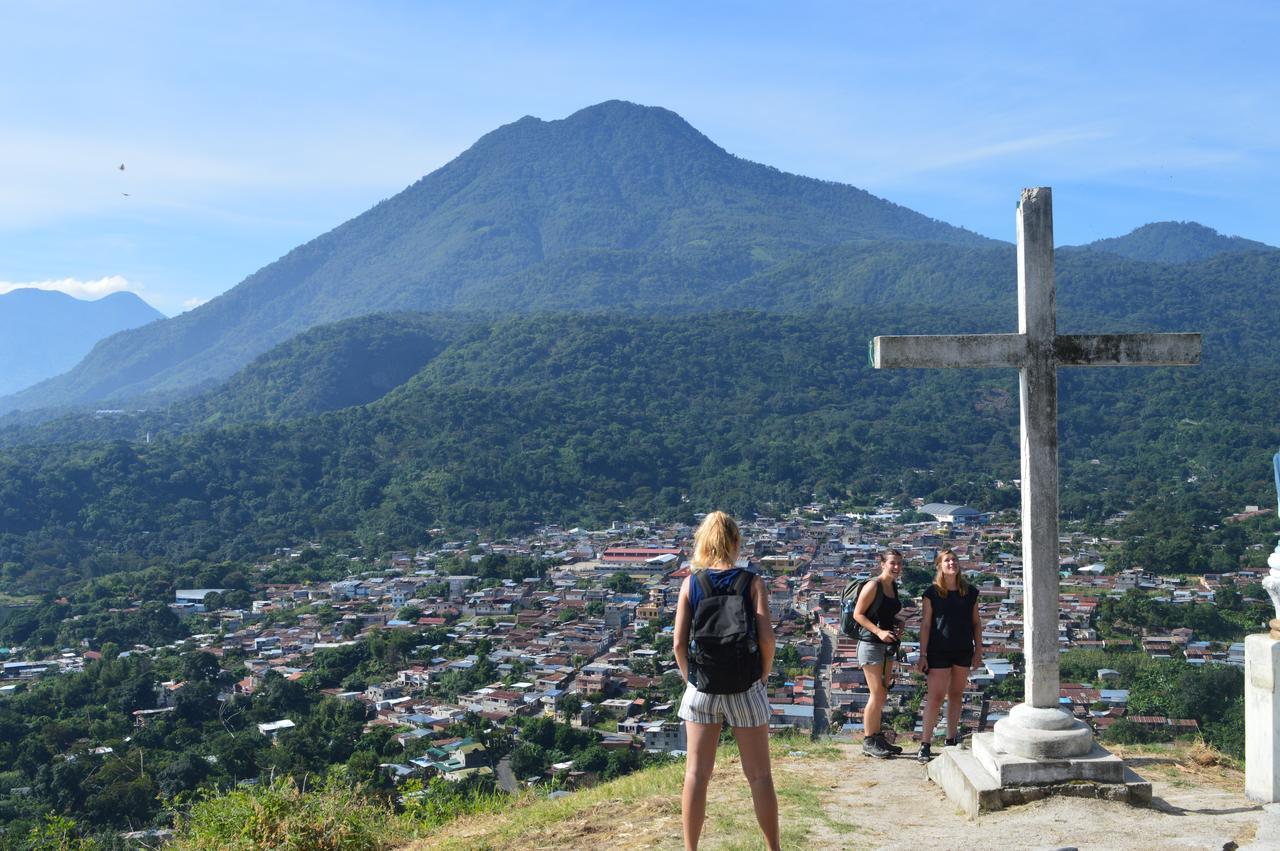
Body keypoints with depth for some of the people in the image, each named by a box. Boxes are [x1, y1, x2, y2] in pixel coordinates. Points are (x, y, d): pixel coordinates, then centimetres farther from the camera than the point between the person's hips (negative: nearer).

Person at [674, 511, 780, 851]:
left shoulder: (691, 583, -1)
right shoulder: (752, 582, -5)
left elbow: (679, 643, -5)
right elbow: (766, 639, -12)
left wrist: (691, 679, 8)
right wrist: (763, 677, 4)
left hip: (701, 688, 1)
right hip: (745, 689, -1)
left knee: (696, 774, 7)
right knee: (759, 775, 9)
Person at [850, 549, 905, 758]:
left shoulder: (893, 586, 12)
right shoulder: (873, 586, -12)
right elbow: (857, 614, -14)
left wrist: (897, 626, 3)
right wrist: (879, 632, -22)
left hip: (887, 645, 8)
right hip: (871, 644, -8)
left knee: (882, 694, 12)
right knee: (877, 694, -7)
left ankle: (877, 738, 21)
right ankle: (868, 742, 1)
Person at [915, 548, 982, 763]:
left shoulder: (970, 592, 5)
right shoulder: (932, 593, -5)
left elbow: (976, 622, 10)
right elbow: (925, 624, -5)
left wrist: (978, 650, 6)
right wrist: (923, 655, -8)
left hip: (963, 651, 4)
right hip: (939, 651, -4)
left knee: (956, 695, 12)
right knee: (935, 697, -7)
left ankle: (952, 740, 23)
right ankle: (925, 745, -6)